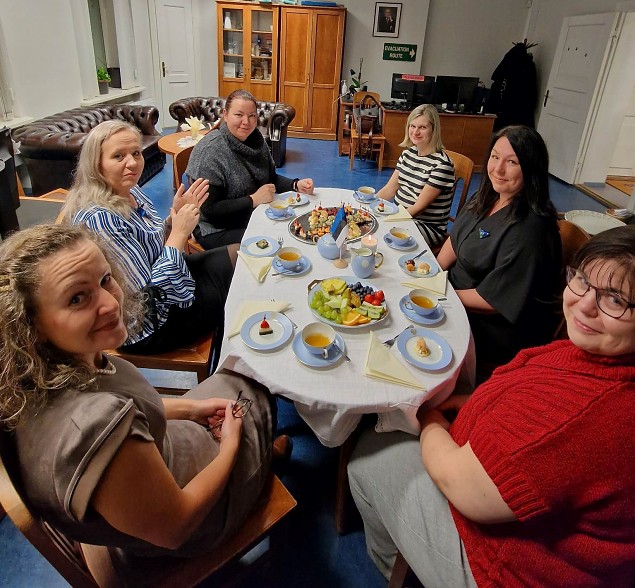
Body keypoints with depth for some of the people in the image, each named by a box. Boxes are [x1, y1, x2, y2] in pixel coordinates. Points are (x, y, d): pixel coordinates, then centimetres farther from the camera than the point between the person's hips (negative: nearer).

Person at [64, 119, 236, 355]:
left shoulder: (129, 191, -2)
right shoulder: (98, 219, -29)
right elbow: (150, 295, -28)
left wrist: (175, 216, -6)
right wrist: (180, 232, -22)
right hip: (148, 326, -8)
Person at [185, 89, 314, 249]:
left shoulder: (256, 140, 2)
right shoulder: (210, 151, -19)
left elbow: (271, 177, 15)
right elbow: (209, 210, -21)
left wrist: (296, 185, -4)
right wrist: (253, 200, -24)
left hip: (258, 217, 7)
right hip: (219, 229, -7)